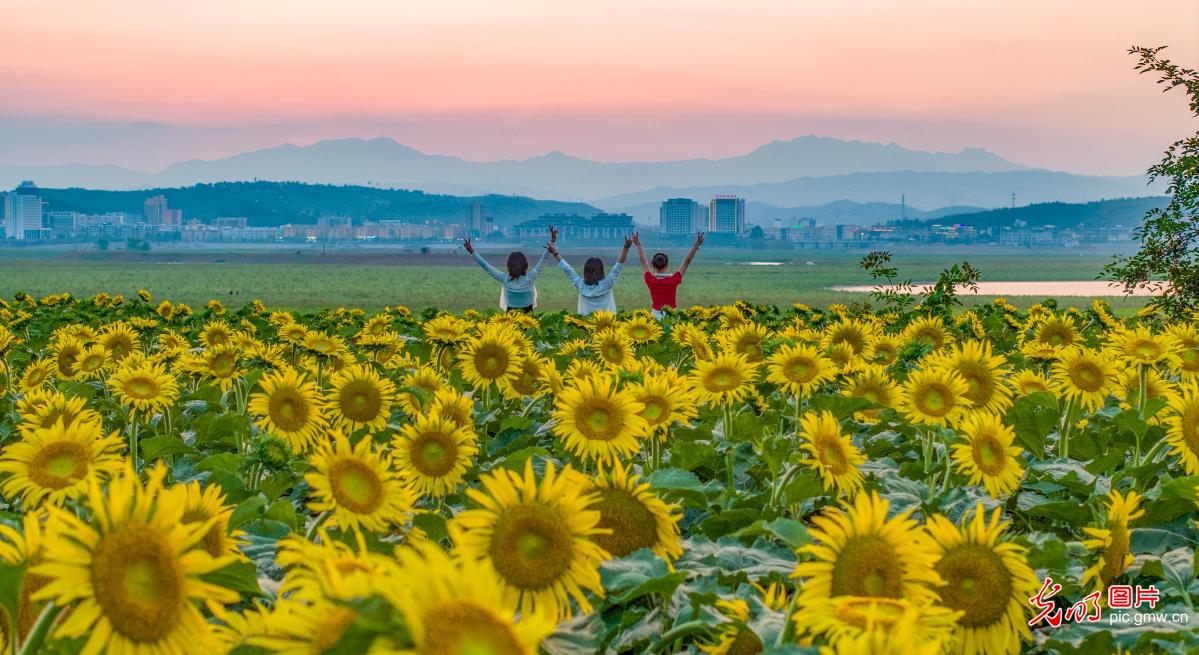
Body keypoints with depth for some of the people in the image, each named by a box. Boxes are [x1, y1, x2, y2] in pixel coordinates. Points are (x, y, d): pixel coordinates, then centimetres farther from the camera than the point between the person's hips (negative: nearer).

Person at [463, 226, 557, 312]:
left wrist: (472, 251, 5)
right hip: (528, 315, 0)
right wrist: (552, 242, 2)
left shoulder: (505, 280, -9)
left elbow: (486, 266, -3)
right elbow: (542, 261, -3)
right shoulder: (530, 278, -10)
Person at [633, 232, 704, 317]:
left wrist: (638, 244, 26)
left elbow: (643, 261, 13)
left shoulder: (650, 280, -1)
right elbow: (687, 261, 2)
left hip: (656, 314, 2)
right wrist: (696, 245, 9)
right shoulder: (673, 279, -5)